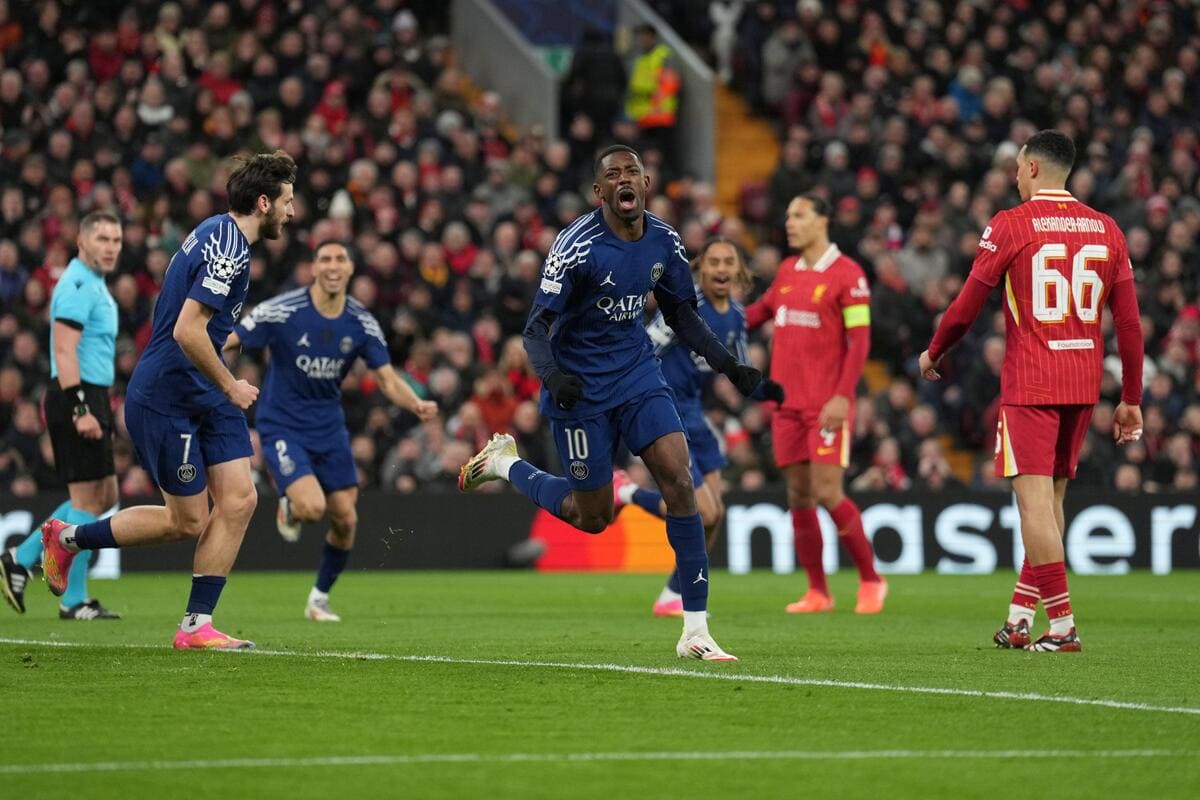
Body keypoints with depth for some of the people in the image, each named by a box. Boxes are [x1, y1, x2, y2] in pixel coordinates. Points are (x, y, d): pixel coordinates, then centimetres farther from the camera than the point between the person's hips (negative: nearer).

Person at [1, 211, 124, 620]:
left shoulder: (94, 285, 19)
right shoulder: (78, 285, -13)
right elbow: (64, 350, -21)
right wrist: (80, 409, -27)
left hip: (90, 400, 10)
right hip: (78, 396, -10)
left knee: (104, 497, 13)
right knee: (88, 497, -6)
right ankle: (74, 600, -1)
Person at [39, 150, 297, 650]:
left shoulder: (219, 233, 11)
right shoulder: (228, 248, -20)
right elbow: (187, 331, -28)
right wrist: (231, 387, -17)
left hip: (203, 397, 9)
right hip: (165, 399, -9)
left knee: (239, 500, -2)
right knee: (187, 523, 0)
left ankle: (196, 625, 2)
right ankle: (67, 539, 19)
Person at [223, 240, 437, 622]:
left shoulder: (361, 323, -4)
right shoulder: (282, 311, -17)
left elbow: (388, 379, -3)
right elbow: (225, 341, -13)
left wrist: (416, 404, -23)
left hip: (329, 428, 5)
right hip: (282, 427, -5)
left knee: (345, 519, 2)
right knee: (312, 507, -24)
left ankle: (320, 598, 25)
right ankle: (288, 506, 15)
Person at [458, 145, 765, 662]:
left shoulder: (664, 242, -2)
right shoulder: (577, 246, -20)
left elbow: (682, 317, 13)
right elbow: (537, 328, -20)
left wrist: (729, 367, 2)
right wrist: (553, 377, -39)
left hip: (638, 374, 5)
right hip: (580, 386, -5)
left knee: (678, 478, -14)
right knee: (593, 517, 3)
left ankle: (695, 631, -10)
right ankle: (503, 464, 31)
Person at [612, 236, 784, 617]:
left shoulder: (736, 316, 6)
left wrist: (764, 388, -1)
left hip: (691, 412, 8)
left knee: (713, 514, 7)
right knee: (704, 514, -13)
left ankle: (675, 598, 20)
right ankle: (625, 492, 7)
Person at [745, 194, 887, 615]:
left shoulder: (847, 275, -8)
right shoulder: (787, 271, 12)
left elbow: (859, 340, -11)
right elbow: (763, 309, 28)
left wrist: (843, 396, -18)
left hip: (827, 404, -6)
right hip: (788, 402, 6)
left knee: (828, 493, -11)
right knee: (799, 496, 4)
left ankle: (870, 580, 6)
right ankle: (817, 592, 11)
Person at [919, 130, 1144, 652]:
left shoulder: (1010, 226, -5)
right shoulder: (1106, 230, 8)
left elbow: (965, 309, -2)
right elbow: (1129, 322, 7)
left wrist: (933, 353, 17)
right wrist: (1131, 401, 13)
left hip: (1029, 385, -5)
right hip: (1083, 385, 5)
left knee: (1035, 500, -6)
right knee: (1050, 497, 14)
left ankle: (1062, 626, -13)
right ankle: (1019, 617, 19)